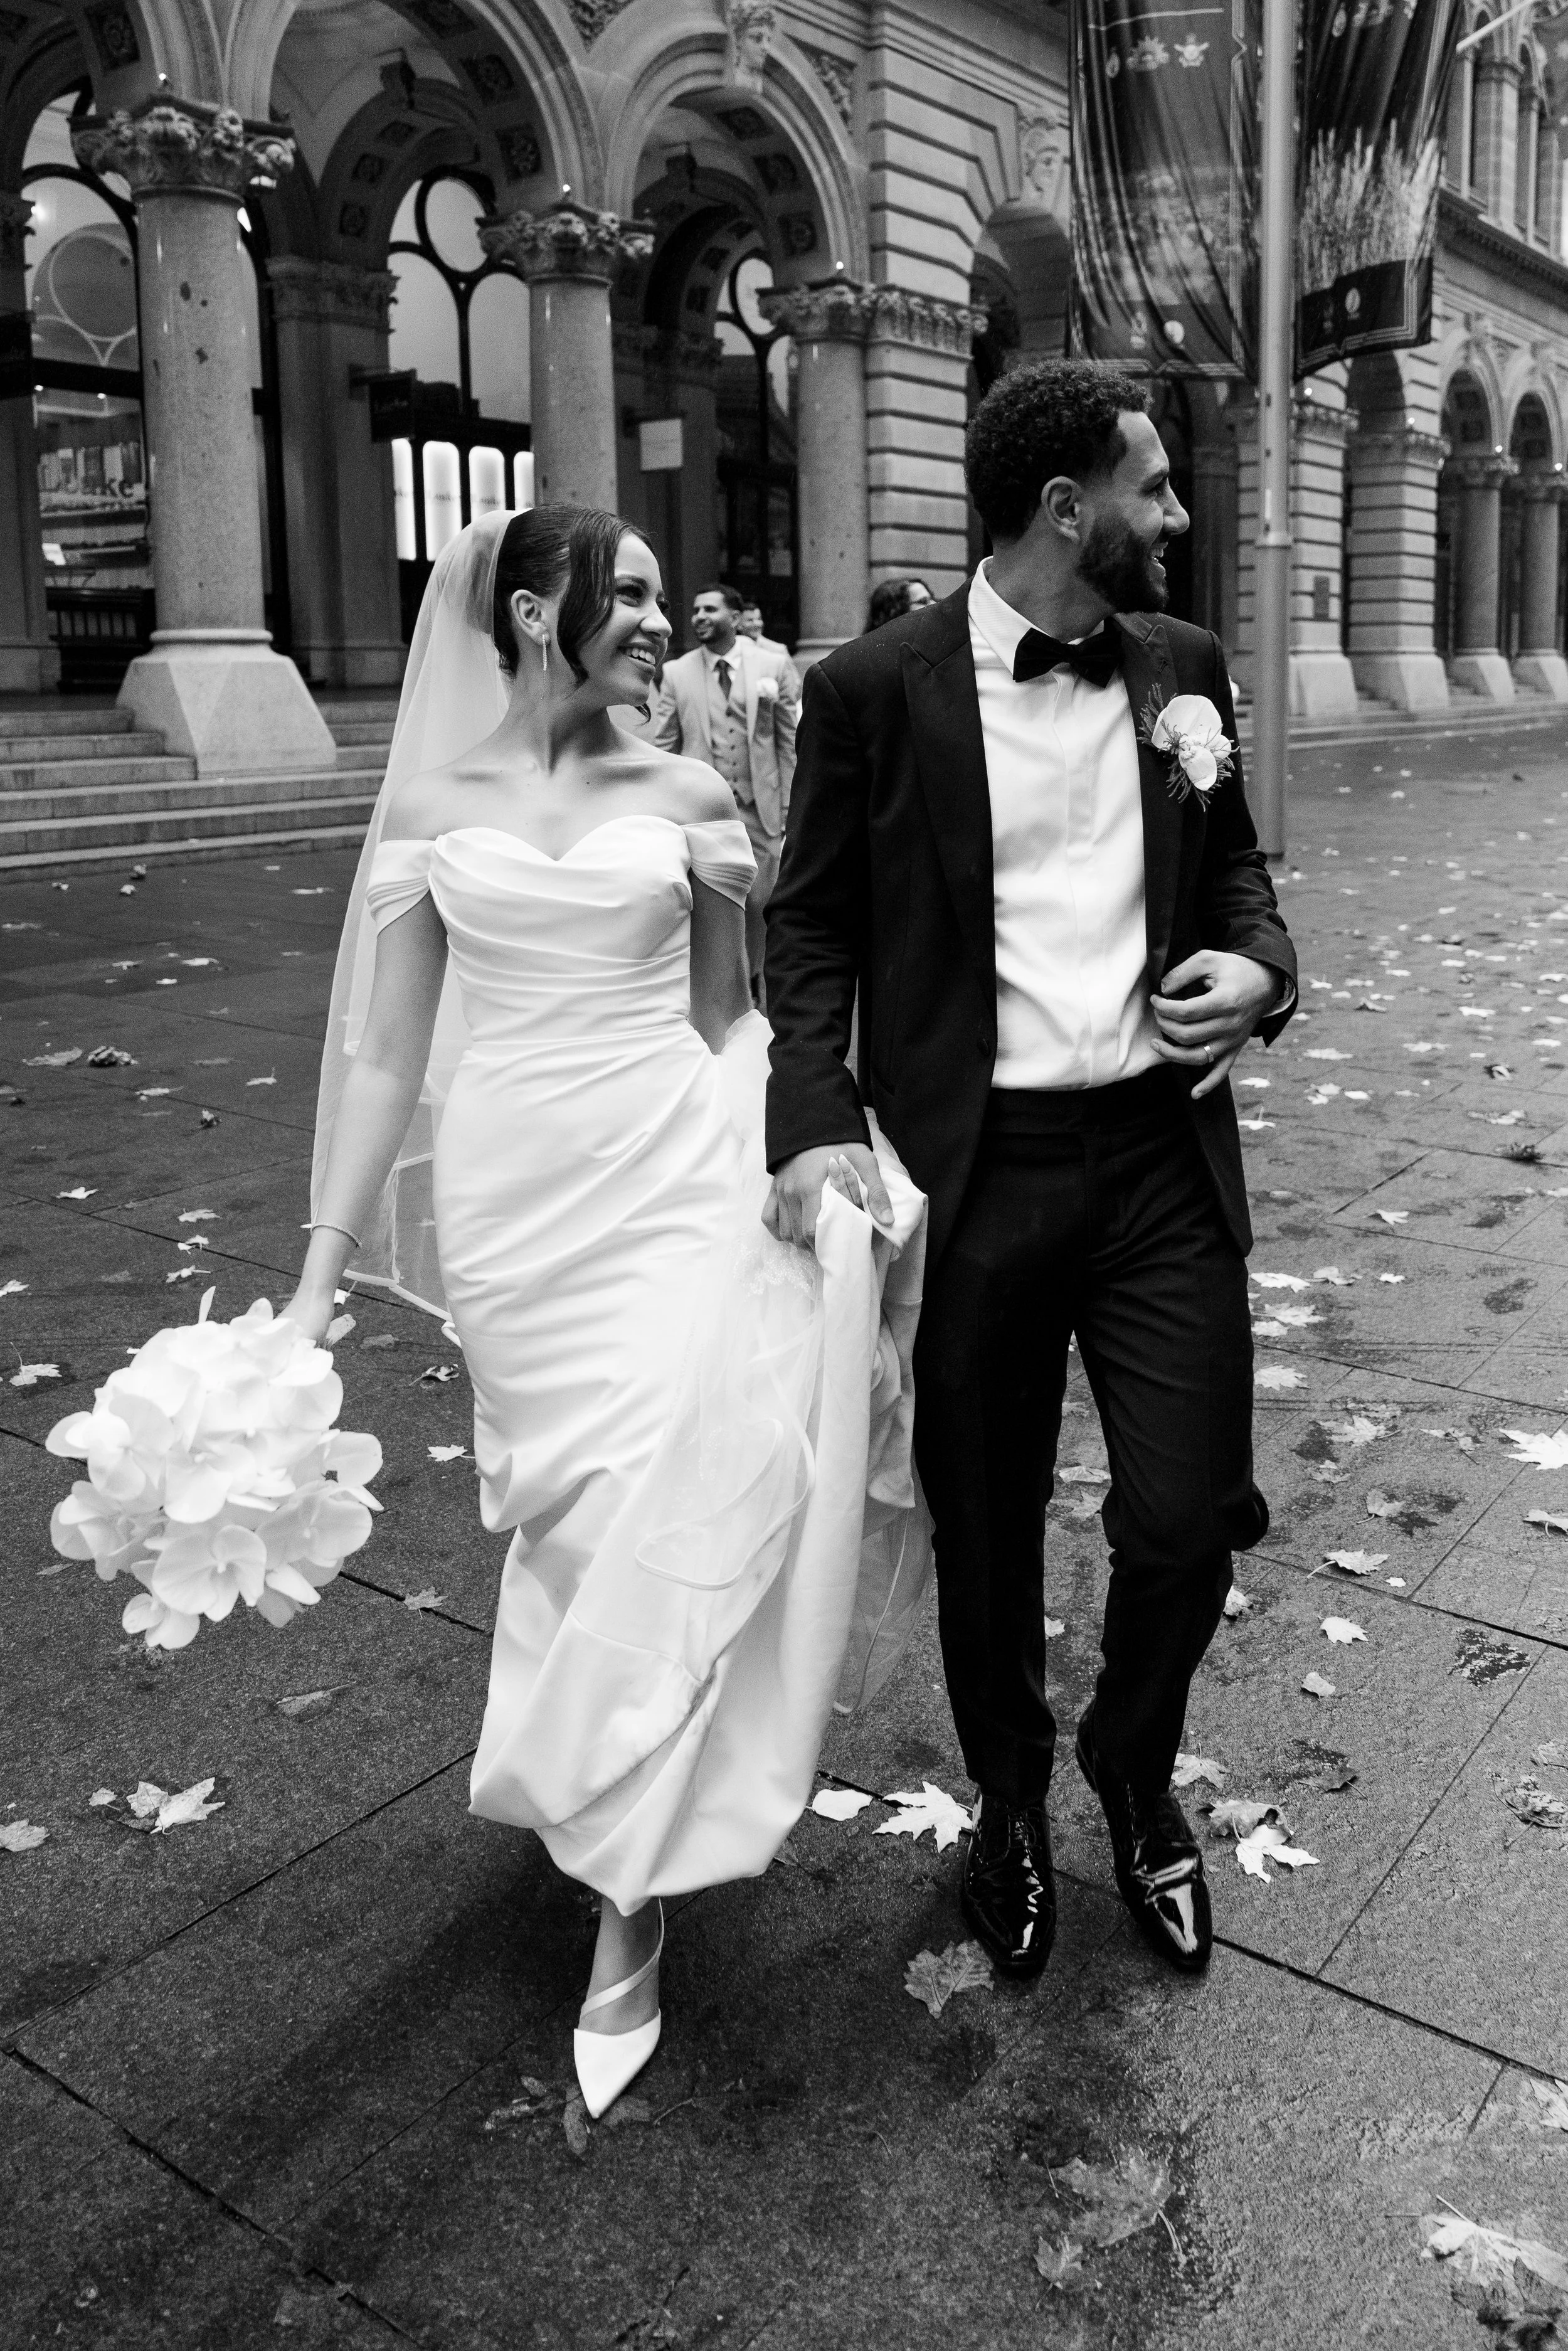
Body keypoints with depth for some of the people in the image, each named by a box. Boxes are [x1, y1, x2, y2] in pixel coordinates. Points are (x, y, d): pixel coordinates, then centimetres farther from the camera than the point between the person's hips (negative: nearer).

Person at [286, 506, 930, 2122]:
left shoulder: (686, 797, 4)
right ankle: (616, 1810, 40)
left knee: (669, 1509, -5)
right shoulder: (431, 805, 3)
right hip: (511, 1202, 1)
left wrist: (743, 901, -4)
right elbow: (389, 1052, 4)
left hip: (677, 1185, 0)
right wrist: (323, 1266, 2)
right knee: (578, 1510, 12)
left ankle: (627, 1895, 12)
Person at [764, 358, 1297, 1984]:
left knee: (1189, 1518, 1)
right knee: (984, 1530, 12)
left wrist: (1258, 963, -4)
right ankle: (1009, 1804, 40)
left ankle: (1134, 1770, 35)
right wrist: (815, 1122, -16)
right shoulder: (877, 688, -5)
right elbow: (812, 925, -1)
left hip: (1163, 1155, 3)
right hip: (973, 1167, -2)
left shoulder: (1183, 667, 7)